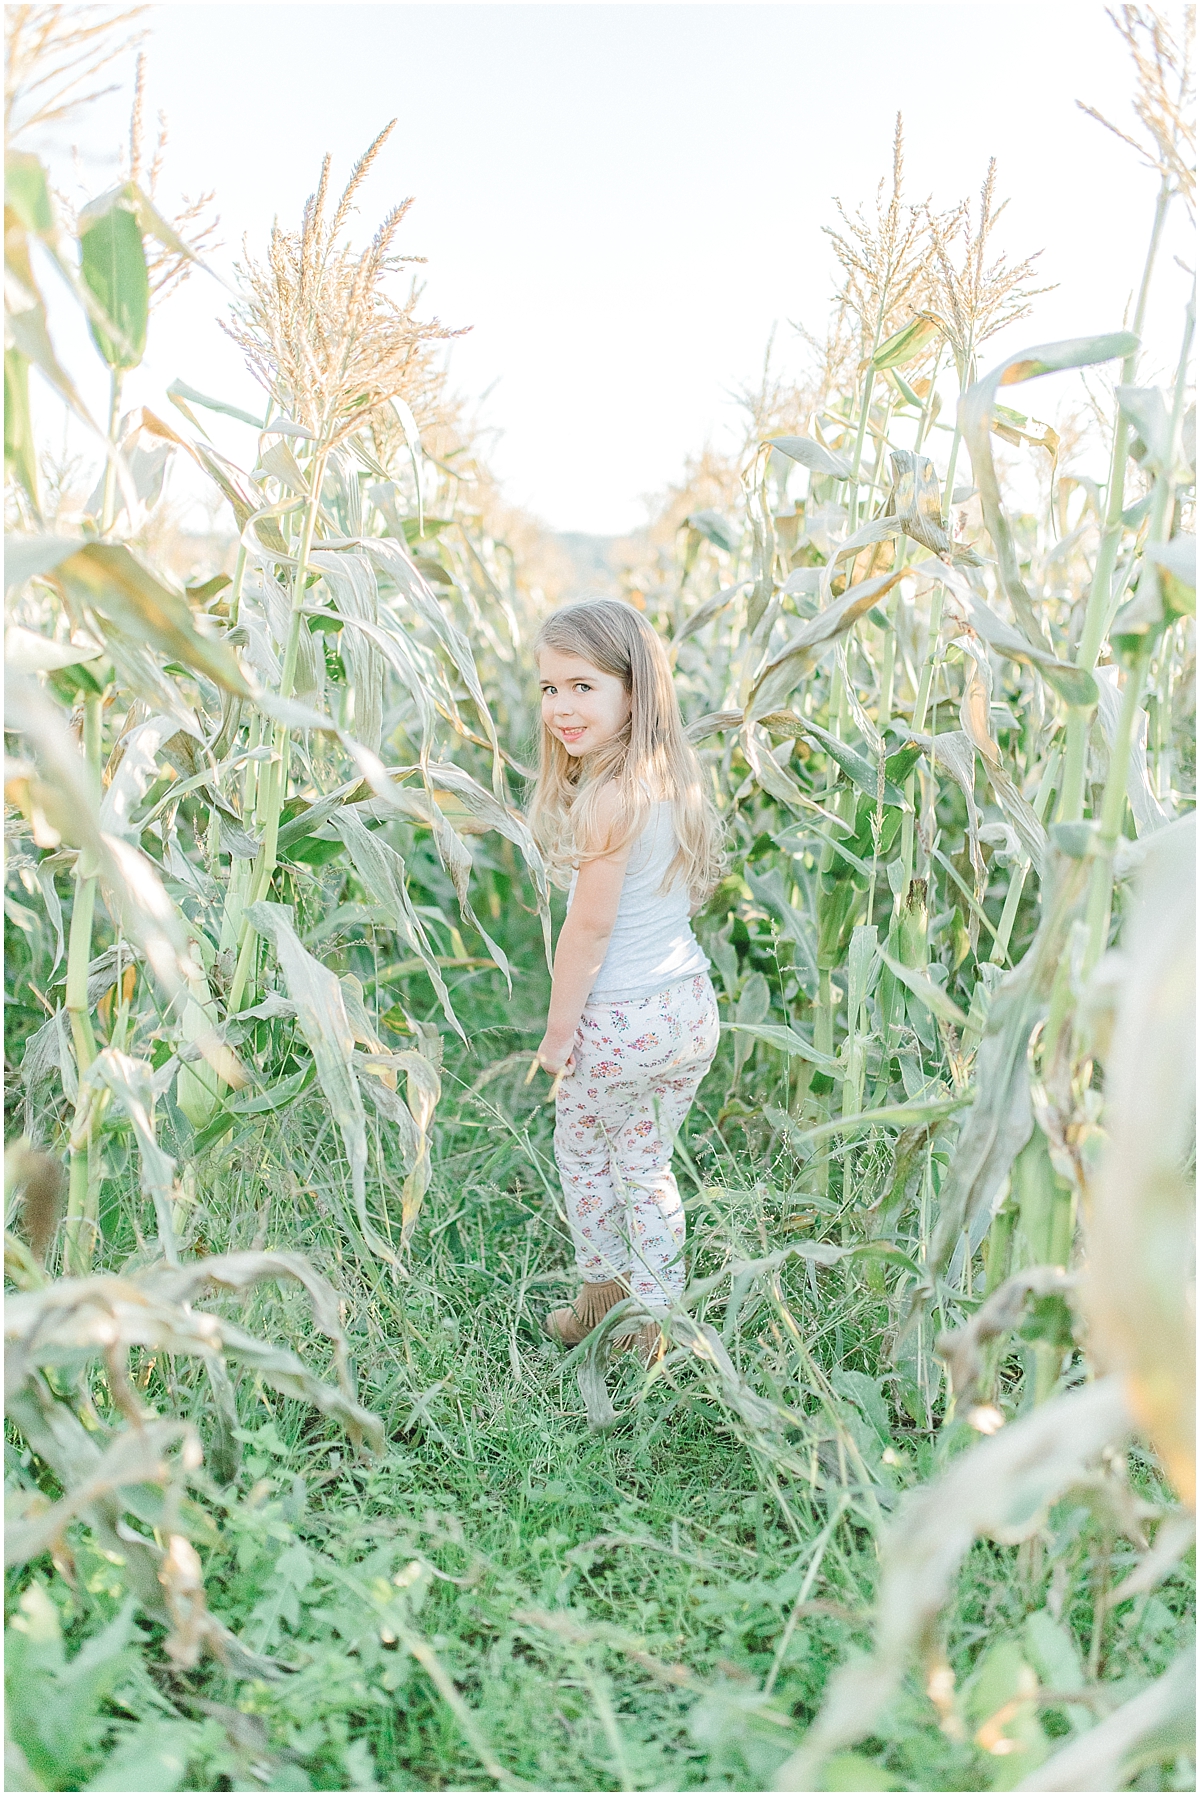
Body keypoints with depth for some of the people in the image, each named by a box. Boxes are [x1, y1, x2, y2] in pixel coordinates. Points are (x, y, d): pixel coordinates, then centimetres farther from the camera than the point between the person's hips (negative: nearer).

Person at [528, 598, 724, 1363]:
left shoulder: (607, 798, -24)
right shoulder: (675, 776, 1)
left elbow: (589, 928, -20)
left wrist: (558, 1031, -8)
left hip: (619, 1020, -7)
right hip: (692, 1005, 7)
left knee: (583, 1156, 20)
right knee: (649, 1167, 20)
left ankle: (604, 1294, 36)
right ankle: (652, 1323, 30)